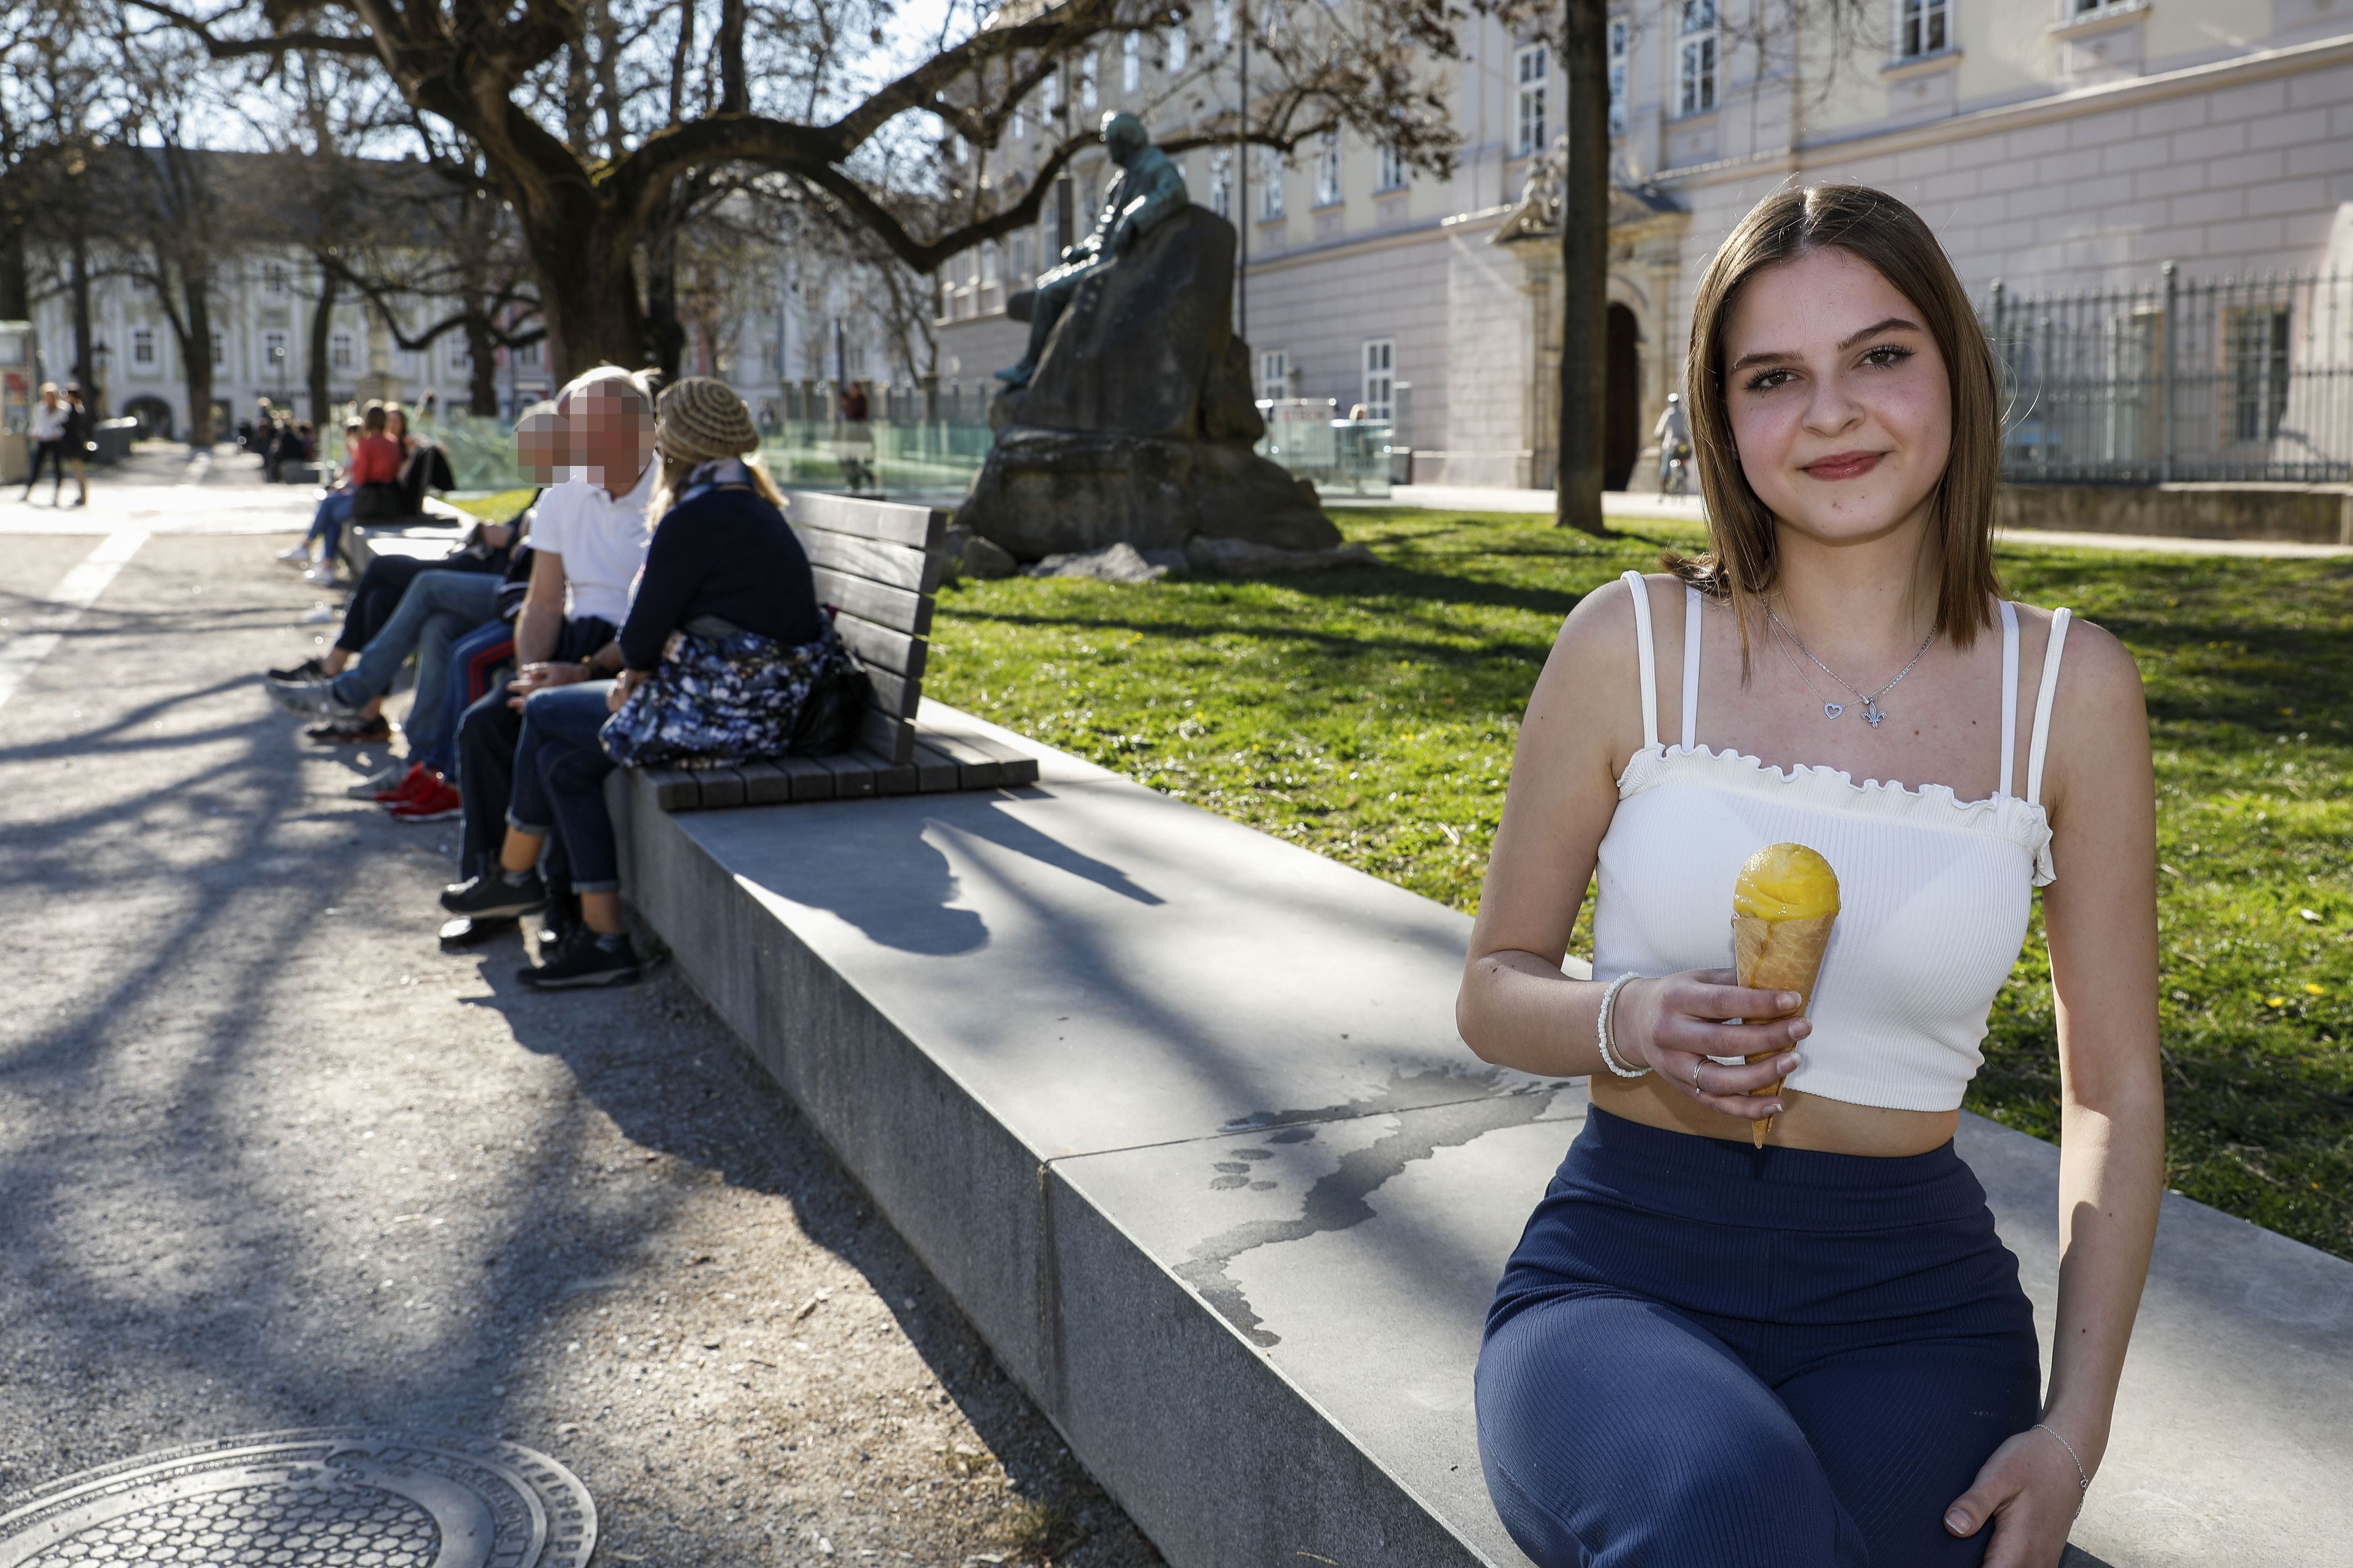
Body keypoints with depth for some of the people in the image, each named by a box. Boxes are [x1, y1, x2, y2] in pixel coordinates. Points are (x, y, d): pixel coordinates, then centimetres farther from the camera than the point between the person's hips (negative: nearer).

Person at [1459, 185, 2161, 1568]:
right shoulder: (1633, 643, -3)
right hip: (1622, 1274, -1)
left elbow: (2115, 1089, 6)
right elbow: (1494, 991, 5)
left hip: (1911, 1302, 2)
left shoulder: (2070, 686, 1)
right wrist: (1631, 1025, -17)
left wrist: (2076, 1428, -4)